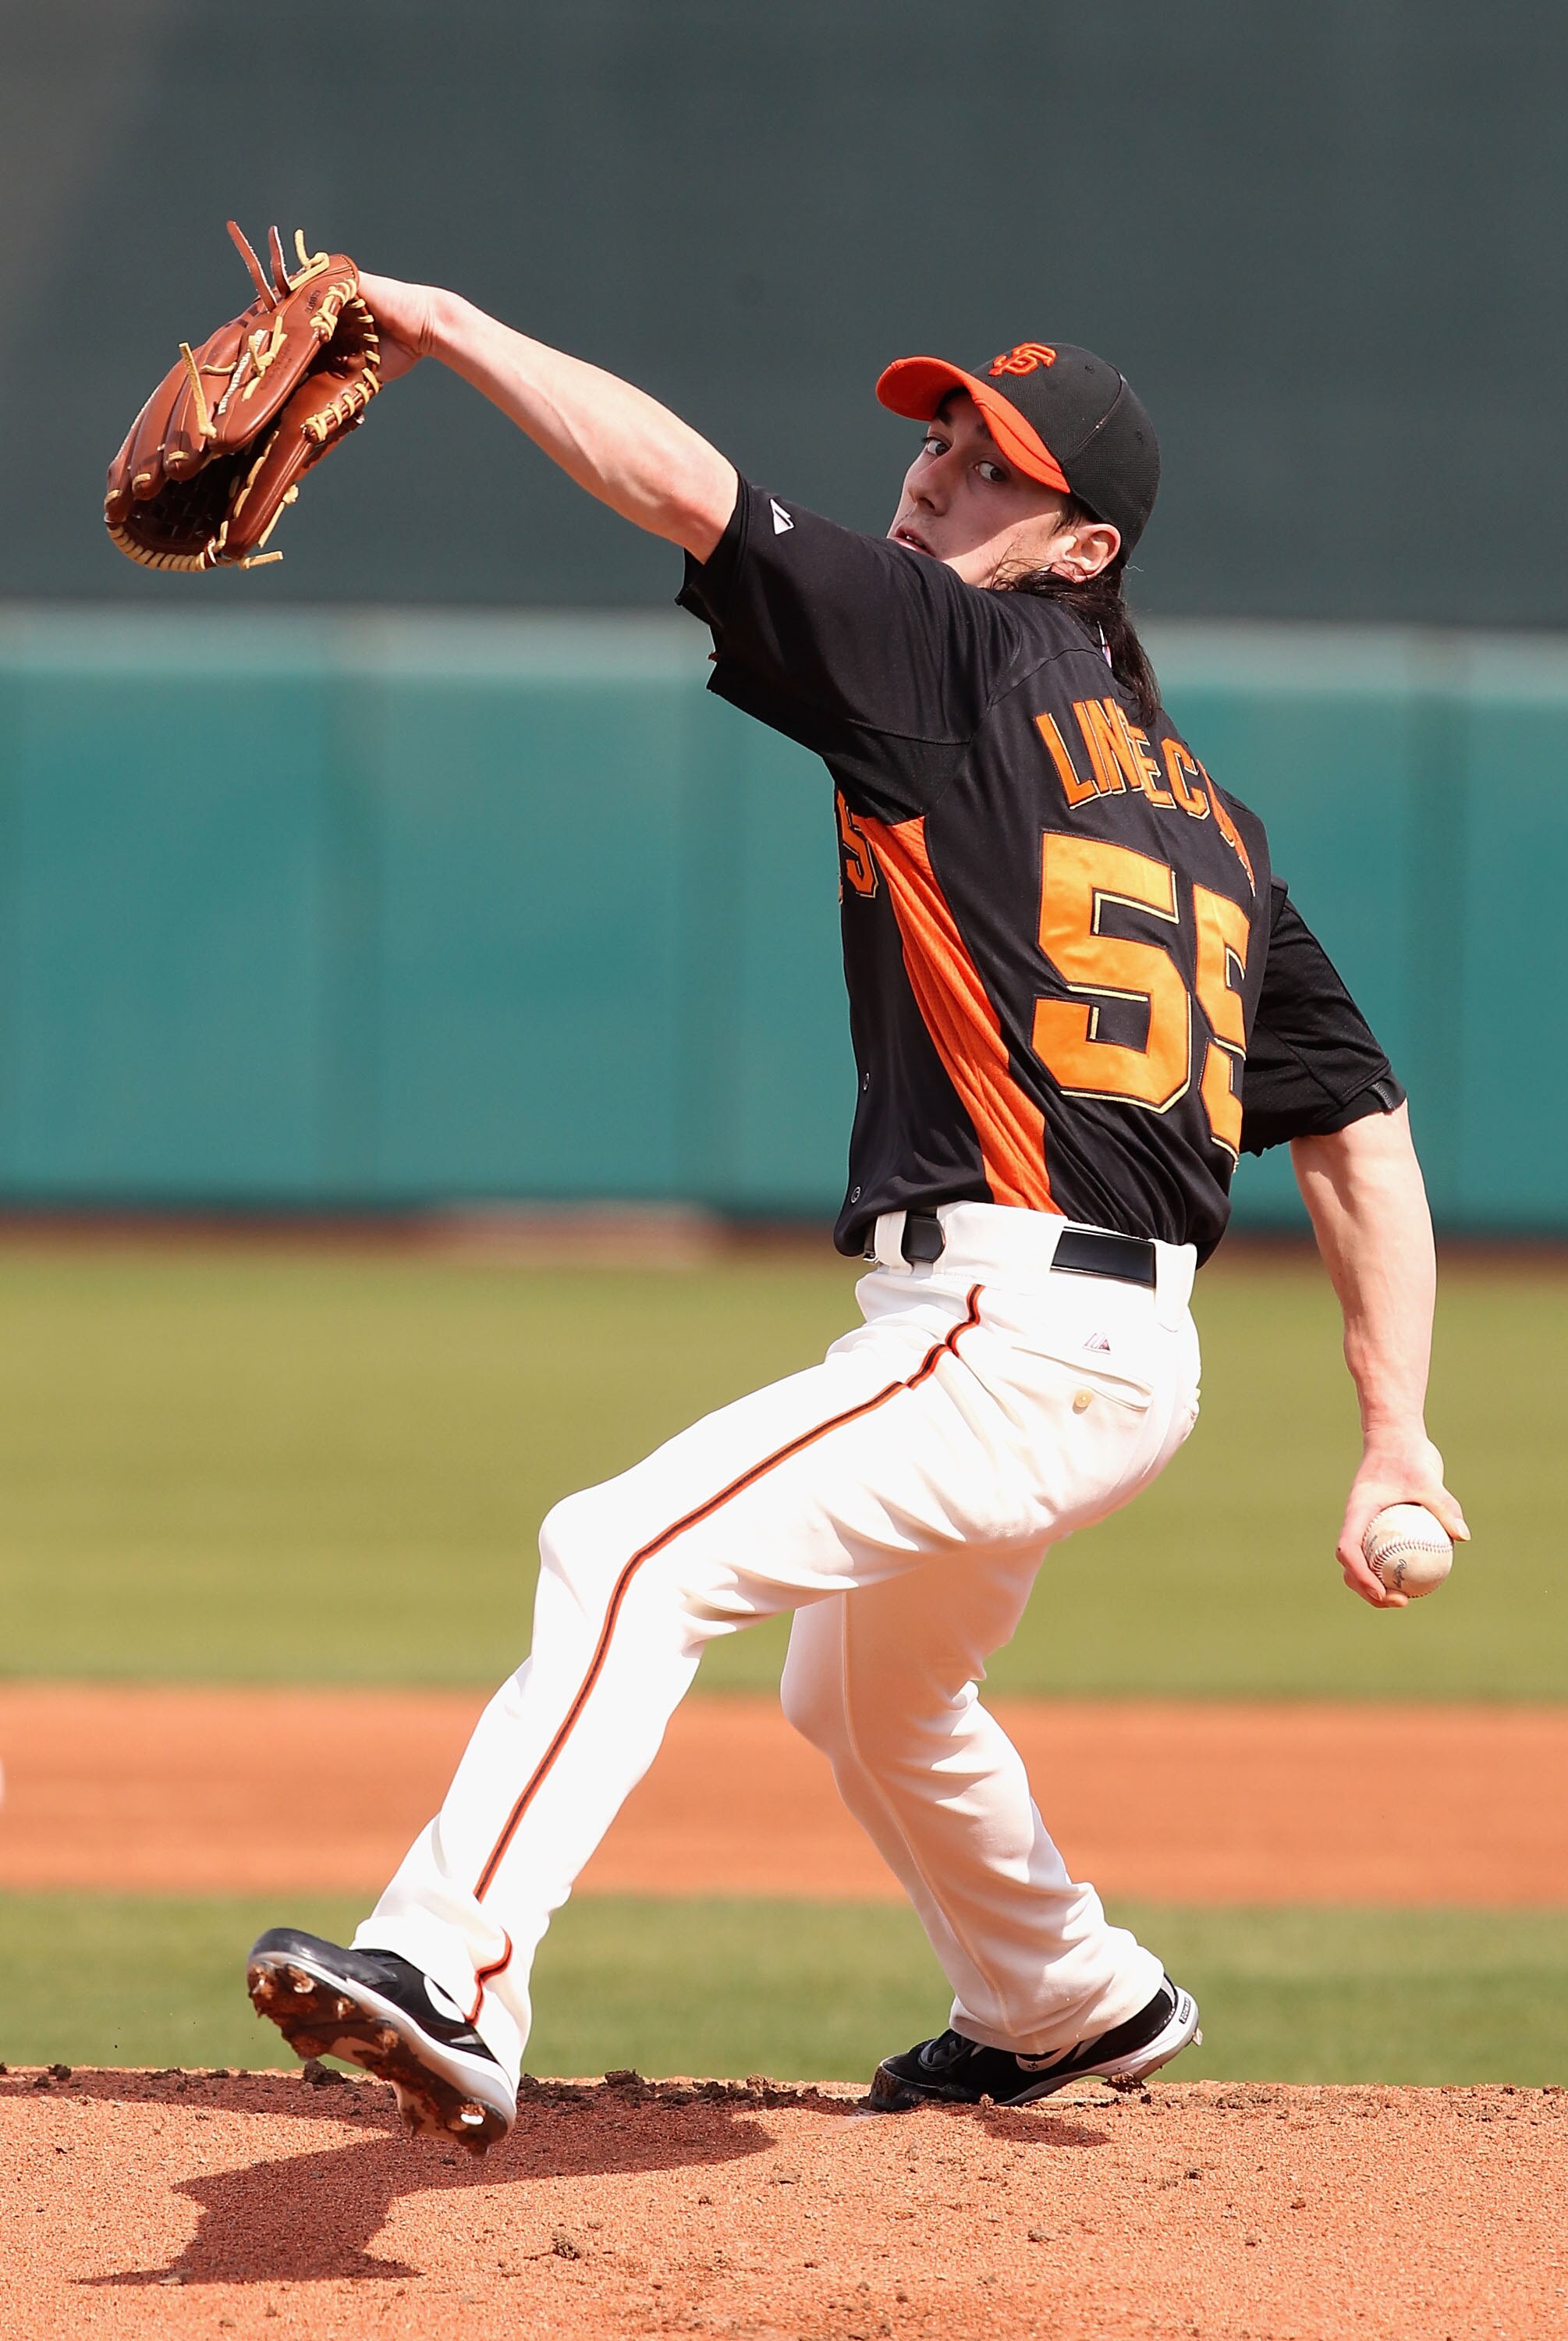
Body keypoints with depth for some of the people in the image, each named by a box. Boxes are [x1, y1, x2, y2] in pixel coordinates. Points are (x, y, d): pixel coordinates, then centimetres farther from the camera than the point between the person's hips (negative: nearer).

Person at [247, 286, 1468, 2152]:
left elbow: (683, 485, -13)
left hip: (1011, 1339, -10)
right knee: (863, 1699, 34)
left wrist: (445, 323, -4)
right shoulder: (1194, 807, 21)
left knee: (632, 1551, -25)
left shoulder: (966, 653, -3)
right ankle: (1072, 2004, 54)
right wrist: (1396, 1437, 12)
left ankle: (452, 1975, -43)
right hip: (1130, 1357, 10)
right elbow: (1359, 1127, 16)